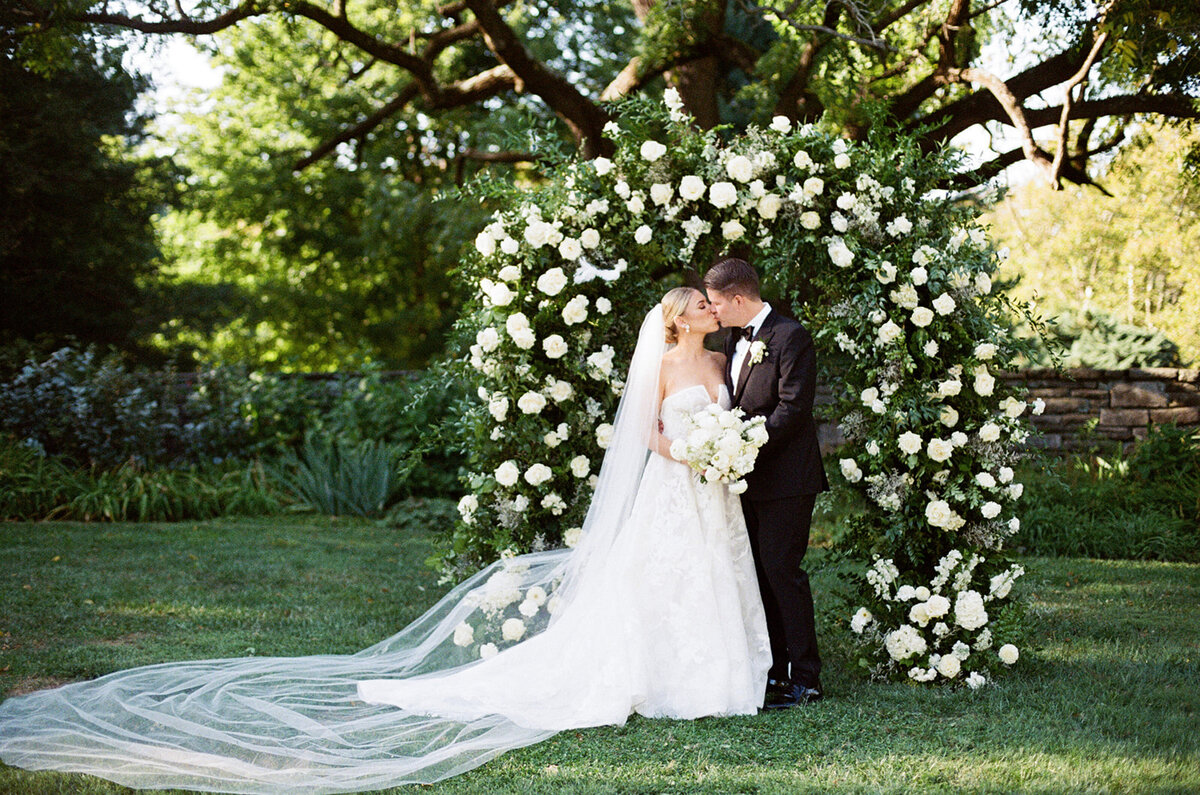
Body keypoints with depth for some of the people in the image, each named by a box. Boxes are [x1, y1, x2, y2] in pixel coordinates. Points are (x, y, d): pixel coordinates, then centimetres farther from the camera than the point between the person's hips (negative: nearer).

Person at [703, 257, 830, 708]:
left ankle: (805, 679, -2)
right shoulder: (735, 339, 14)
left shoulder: (791, 337, -11)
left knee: (781, 570, -8)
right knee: (759, 572, 11)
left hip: (785, 478, -9)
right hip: (749, 478, 9)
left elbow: (792, 408, -18)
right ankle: (773, 672, 19)